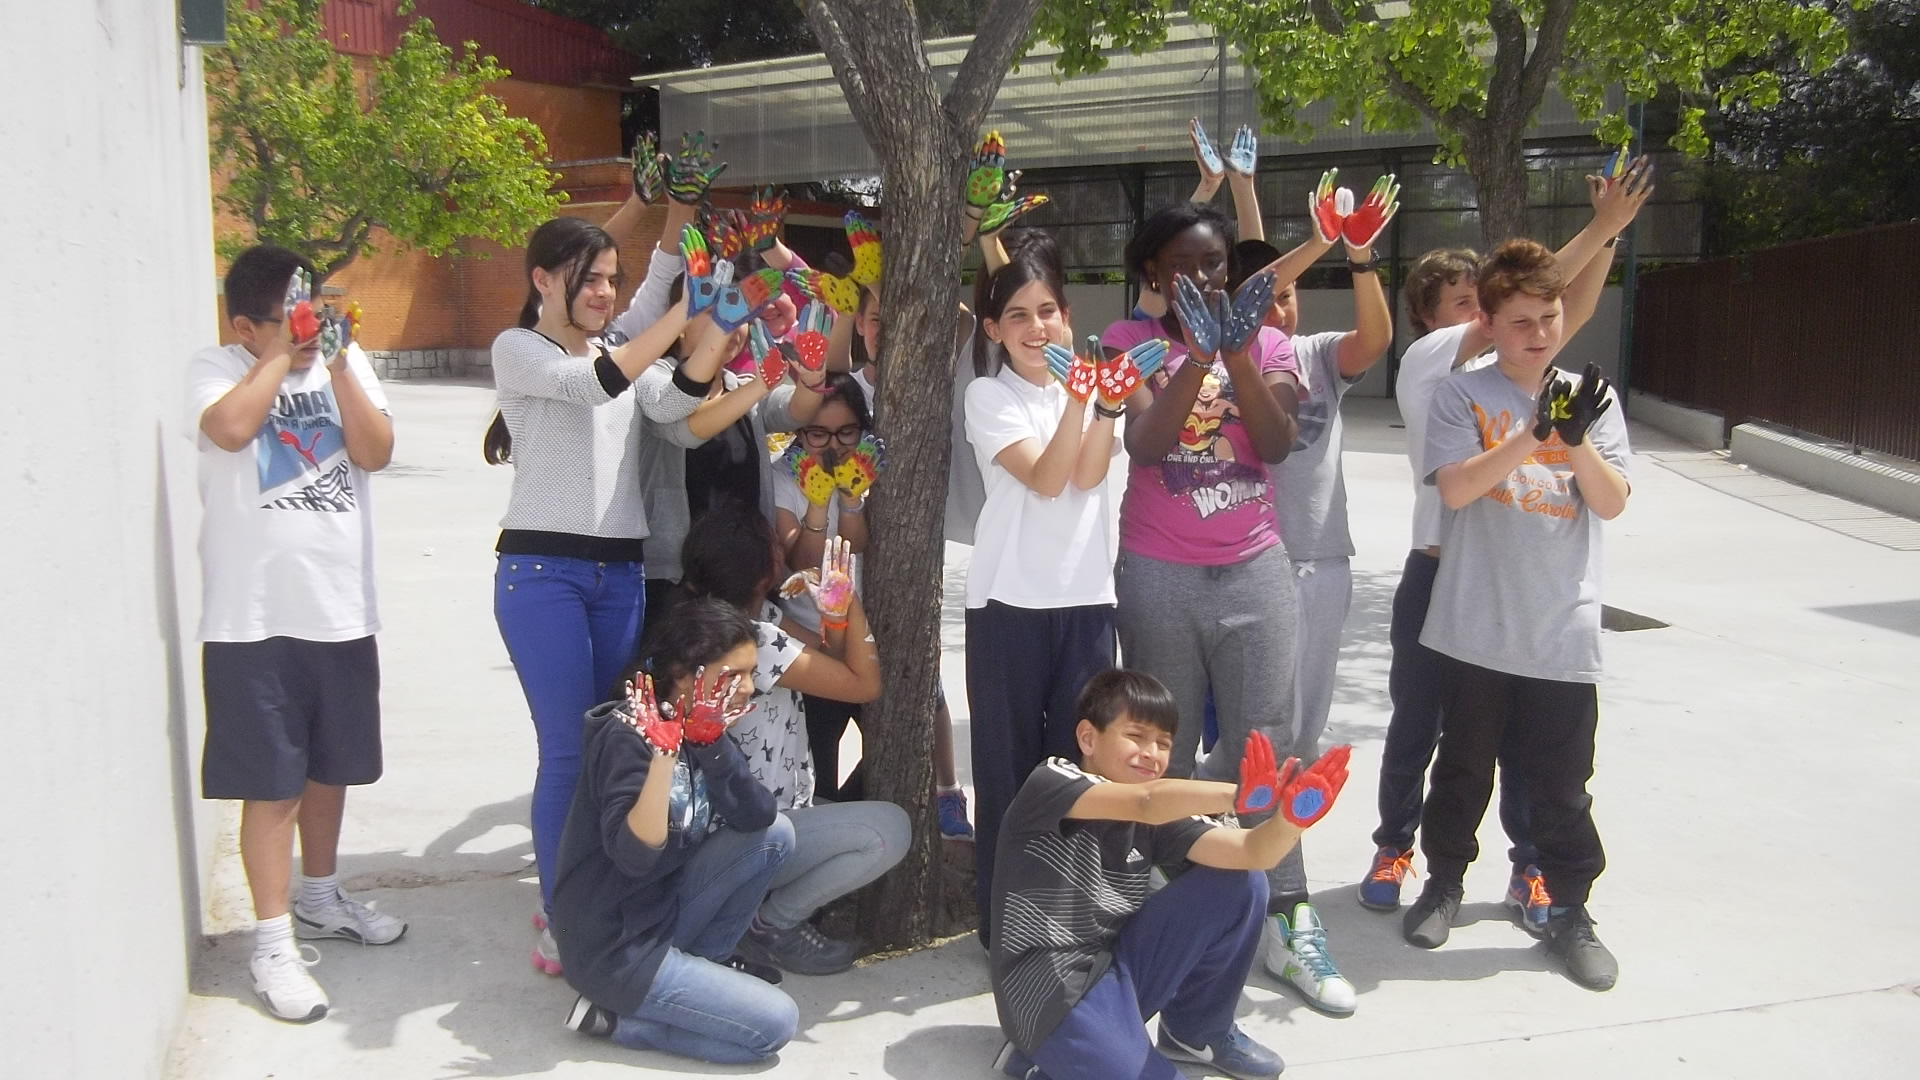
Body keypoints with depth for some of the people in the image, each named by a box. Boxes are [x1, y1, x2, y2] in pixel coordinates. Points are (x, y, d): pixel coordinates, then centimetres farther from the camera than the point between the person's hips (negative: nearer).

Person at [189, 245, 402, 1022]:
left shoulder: (347, 362, 6)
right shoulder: (216, 370, -3)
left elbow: (375, 453, -6)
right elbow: (229, 428, -25)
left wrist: (336, 363, -13)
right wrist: (283, 355, -14)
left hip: (342, 612, 5)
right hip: (253, 621, -4)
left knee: (329, 768, 18)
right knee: (271, 783, -1)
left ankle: (320, 899, 38)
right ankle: (273, 942, 10)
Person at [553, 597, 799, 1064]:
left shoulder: (700, 728, 3)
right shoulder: (628, 738, -22)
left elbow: (758, 818, -9)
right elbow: (635, 855, -32)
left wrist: (711, 742, -22)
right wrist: (663, 753, -40)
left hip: (660, 915, 8)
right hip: (613, 948, -8)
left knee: (775, 834, -1)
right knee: (775, 1024, -11)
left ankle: (702, 962, 10)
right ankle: (614, 1015, -1)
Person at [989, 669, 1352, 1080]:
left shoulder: (1158, 817, 5)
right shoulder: (1050, 783, -14)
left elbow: (1250, 851, -9)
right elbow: (1145, 802, -34)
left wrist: (1292, 815, -32)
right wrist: (1238, 797, -49)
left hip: (1120, 966, 7)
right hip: (1052, 990, -7)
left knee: (1240, 884, -8)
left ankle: (1196, 1033, 12)